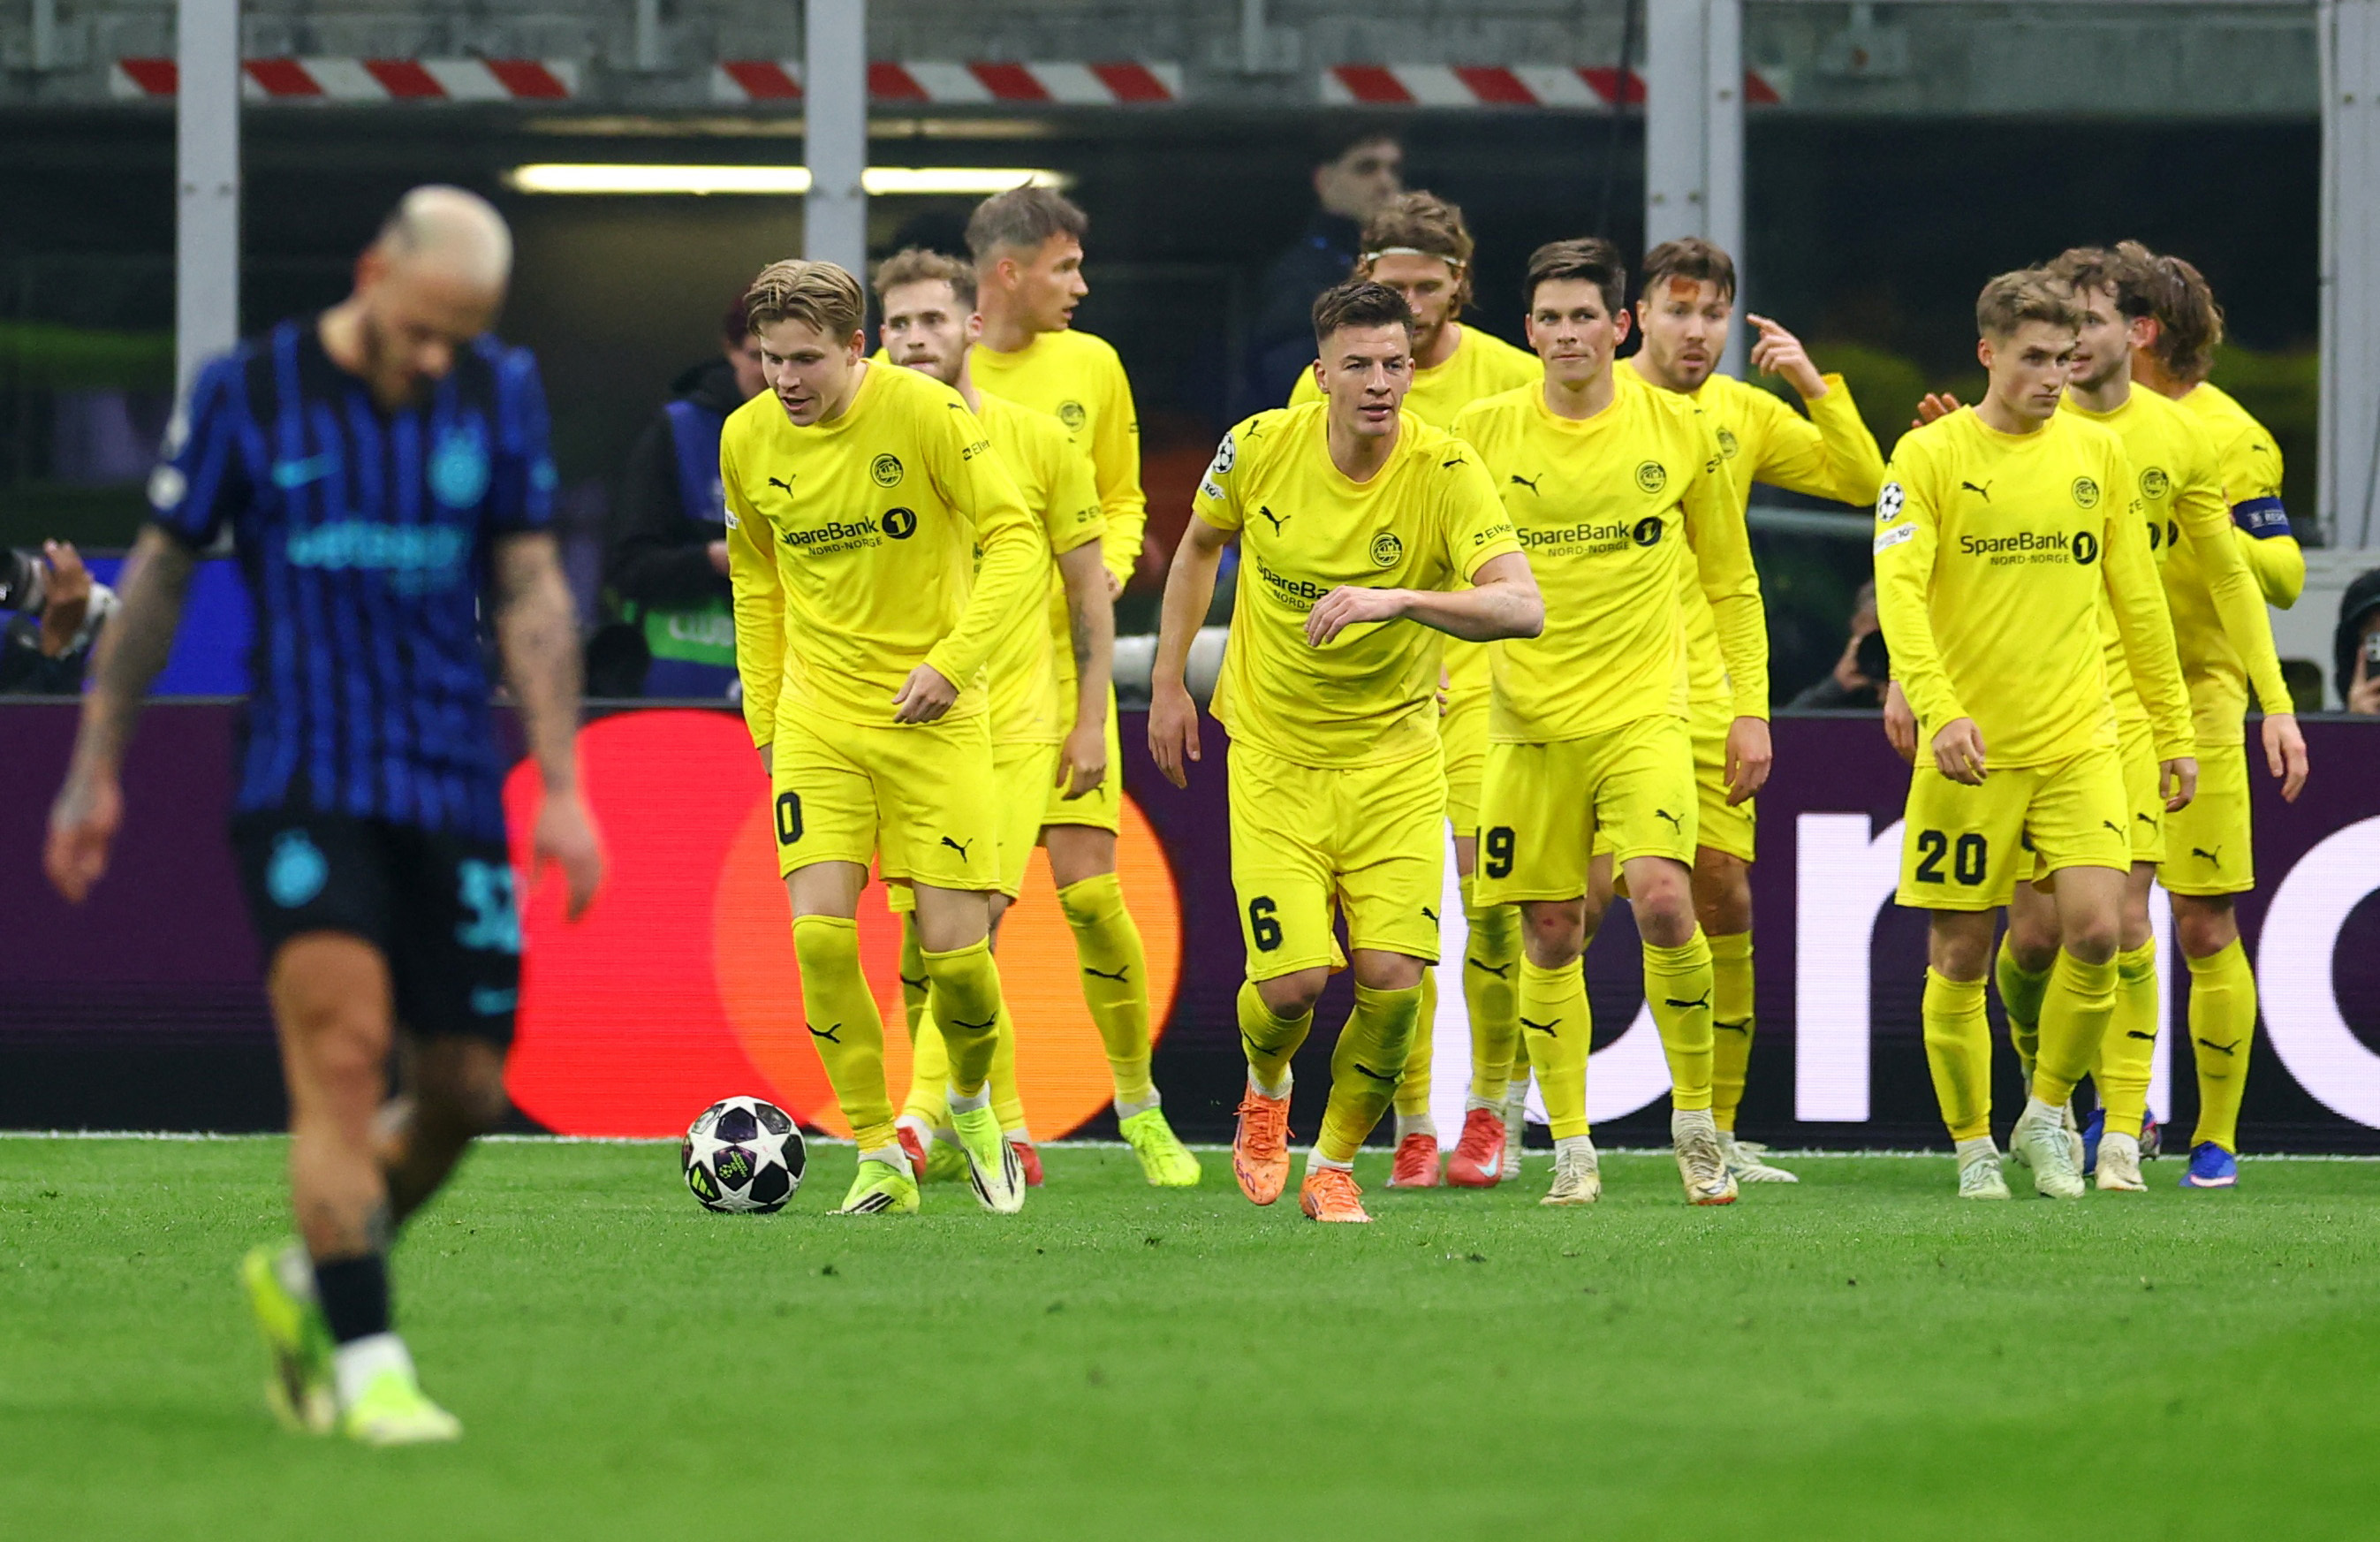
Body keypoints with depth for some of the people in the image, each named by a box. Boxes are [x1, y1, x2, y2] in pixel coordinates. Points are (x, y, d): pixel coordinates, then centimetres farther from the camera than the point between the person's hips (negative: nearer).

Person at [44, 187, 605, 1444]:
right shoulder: (246, 395, -3)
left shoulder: (500, 395, 5)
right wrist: (96, 772, 8)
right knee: (342, 1044, -20)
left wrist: (562, 788, 0)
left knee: (462, 1093, 3)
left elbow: (532, 596, 7)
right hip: (302, 788, -4)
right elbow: (158, 577, 6)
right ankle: (366, 1366, -19)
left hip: (452, 795, 4)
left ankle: (307, 1280, 29)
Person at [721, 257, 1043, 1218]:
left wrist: (951, 660, -21)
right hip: (816, 717, 3)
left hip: (933, 717, -3)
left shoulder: (924, 412, -13)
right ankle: (880, 1160, -1)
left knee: (953, 949, -5)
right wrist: (765, 718, 14)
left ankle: (972, 1103, 27)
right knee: (819, 934, -13)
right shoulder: (748, 438, 1)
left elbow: (1013, 542, -11)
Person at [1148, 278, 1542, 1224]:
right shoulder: (1260, 447, -9)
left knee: (1392, 978, -11)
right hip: (1274, 755, 0)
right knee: (1293, 980, -11)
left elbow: (1523, 606, -29)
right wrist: (1169, 684, 13)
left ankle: (1333, 1164, 15)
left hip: (1394, 756, 0)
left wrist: (1398, 599, -42)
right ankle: (1266, 1090, 26)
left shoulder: (1445, 472, -16)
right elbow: (1199, 546, 13)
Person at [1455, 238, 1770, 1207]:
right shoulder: (1483, 433, 2)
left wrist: (1751, 709, 5)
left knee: (1662, 898, -20)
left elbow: (1730, 581, 10)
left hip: (1643, 715, -1)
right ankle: (1570, 1146, 15)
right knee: (1550, 936, 2)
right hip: (1529, 718, 1)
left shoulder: (1678, 430, 2)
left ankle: (1696, 1121, -4)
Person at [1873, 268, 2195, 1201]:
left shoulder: (2097, 453, 8)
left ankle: (2048, 1114, 9)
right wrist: (1940, 708, -27)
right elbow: (1898, 591, -13)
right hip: (1969, 747, -2)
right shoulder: (1929, 456, -3)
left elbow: (2137, 600, 14)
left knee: (2095, 929, -13)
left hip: (2078, 741, 2)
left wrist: (2174, 732, 13)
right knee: (1960, 955, 1)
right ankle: (1974, 1149, 16)